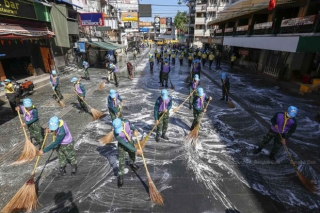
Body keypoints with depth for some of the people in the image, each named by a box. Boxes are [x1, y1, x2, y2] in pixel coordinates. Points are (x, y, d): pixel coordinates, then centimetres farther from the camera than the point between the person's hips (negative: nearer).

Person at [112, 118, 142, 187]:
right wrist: (136, 150, -30)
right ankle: (120, 175, 22)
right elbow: (126, 144, -32)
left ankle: (132, 164, 57)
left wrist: (135, 130, -21)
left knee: (132, 155, 24)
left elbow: (131, 126, -2)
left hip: (130, 142, 4)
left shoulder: (126, 122, -29)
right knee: (121, 161, -3)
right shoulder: (116, 134, -36)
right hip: (122, 145, -4)